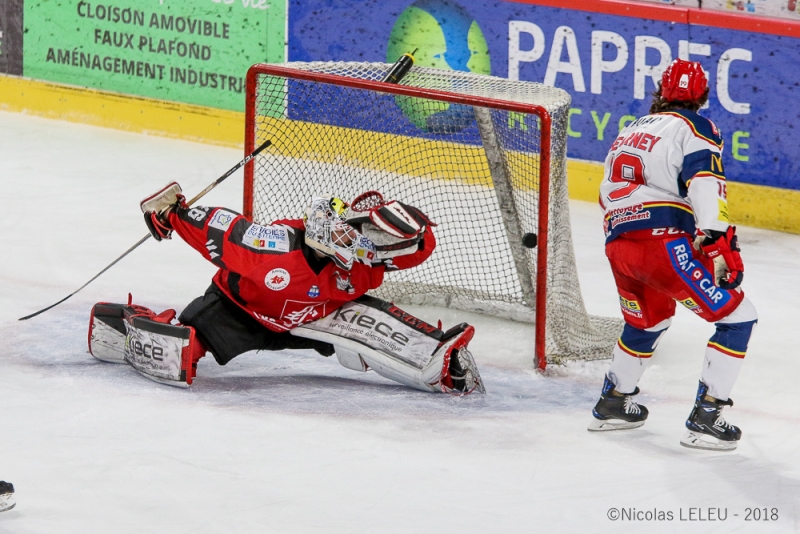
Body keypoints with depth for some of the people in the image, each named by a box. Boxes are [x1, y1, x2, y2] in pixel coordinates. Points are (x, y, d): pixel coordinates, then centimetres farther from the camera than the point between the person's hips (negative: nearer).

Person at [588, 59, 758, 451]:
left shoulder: (630, 132, 27)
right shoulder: (695, 128, 4)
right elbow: (704, 181, -15)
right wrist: (717, 240, -25)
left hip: (618, 244, 8)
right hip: (664, 240, -8)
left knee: (648, 319, 34)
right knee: (736, 316, -1)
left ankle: (612, 403, 41)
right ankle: (705, 417, -8)